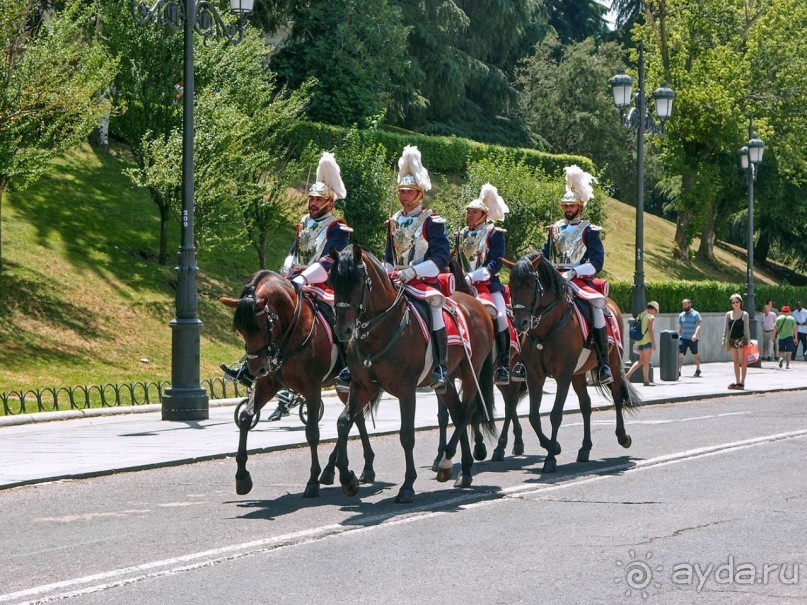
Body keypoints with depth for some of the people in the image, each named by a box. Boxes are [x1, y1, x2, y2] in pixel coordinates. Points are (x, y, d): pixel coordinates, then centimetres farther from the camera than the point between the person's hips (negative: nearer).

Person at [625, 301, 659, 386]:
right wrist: (653, 343, -16)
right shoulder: (650, 317, -7)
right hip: (647, 341, -7)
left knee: (641, 360, 15)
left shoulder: (639, 315, 16)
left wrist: (636, 343, 21)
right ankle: (646, 381, 1)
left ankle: (628, 374, 5)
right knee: (646, 361, -2)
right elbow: (650, 330, -16)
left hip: (639, 341, 7)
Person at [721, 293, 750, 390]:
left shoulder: (744, 314, -1)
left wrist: (748, 340, -5)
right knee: (735, 361, 8)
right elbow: (726, 328, 10)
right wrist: (724, 340, 4)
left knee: (742, 361, -2)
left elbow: (746, 328, -1)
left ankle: (742, 382, 0)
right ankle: (737, 381, 12)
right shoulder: (728, 314, 8)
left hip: (741, 339, -4)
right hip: (732, 340, 4)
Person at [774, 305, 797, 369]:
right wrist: (796, 338, 2)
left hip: (781, 337, 1)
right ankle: (787, 365, 1)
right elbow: (795, 329, -2)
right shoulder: (792, 318, 1)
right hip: (789, 336, -1)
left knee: (781, 350, 14)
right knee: (789, 351, 4)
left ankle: (781, 358, -14)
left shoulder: (778, 318, 4)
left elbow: (775, 328, 1)